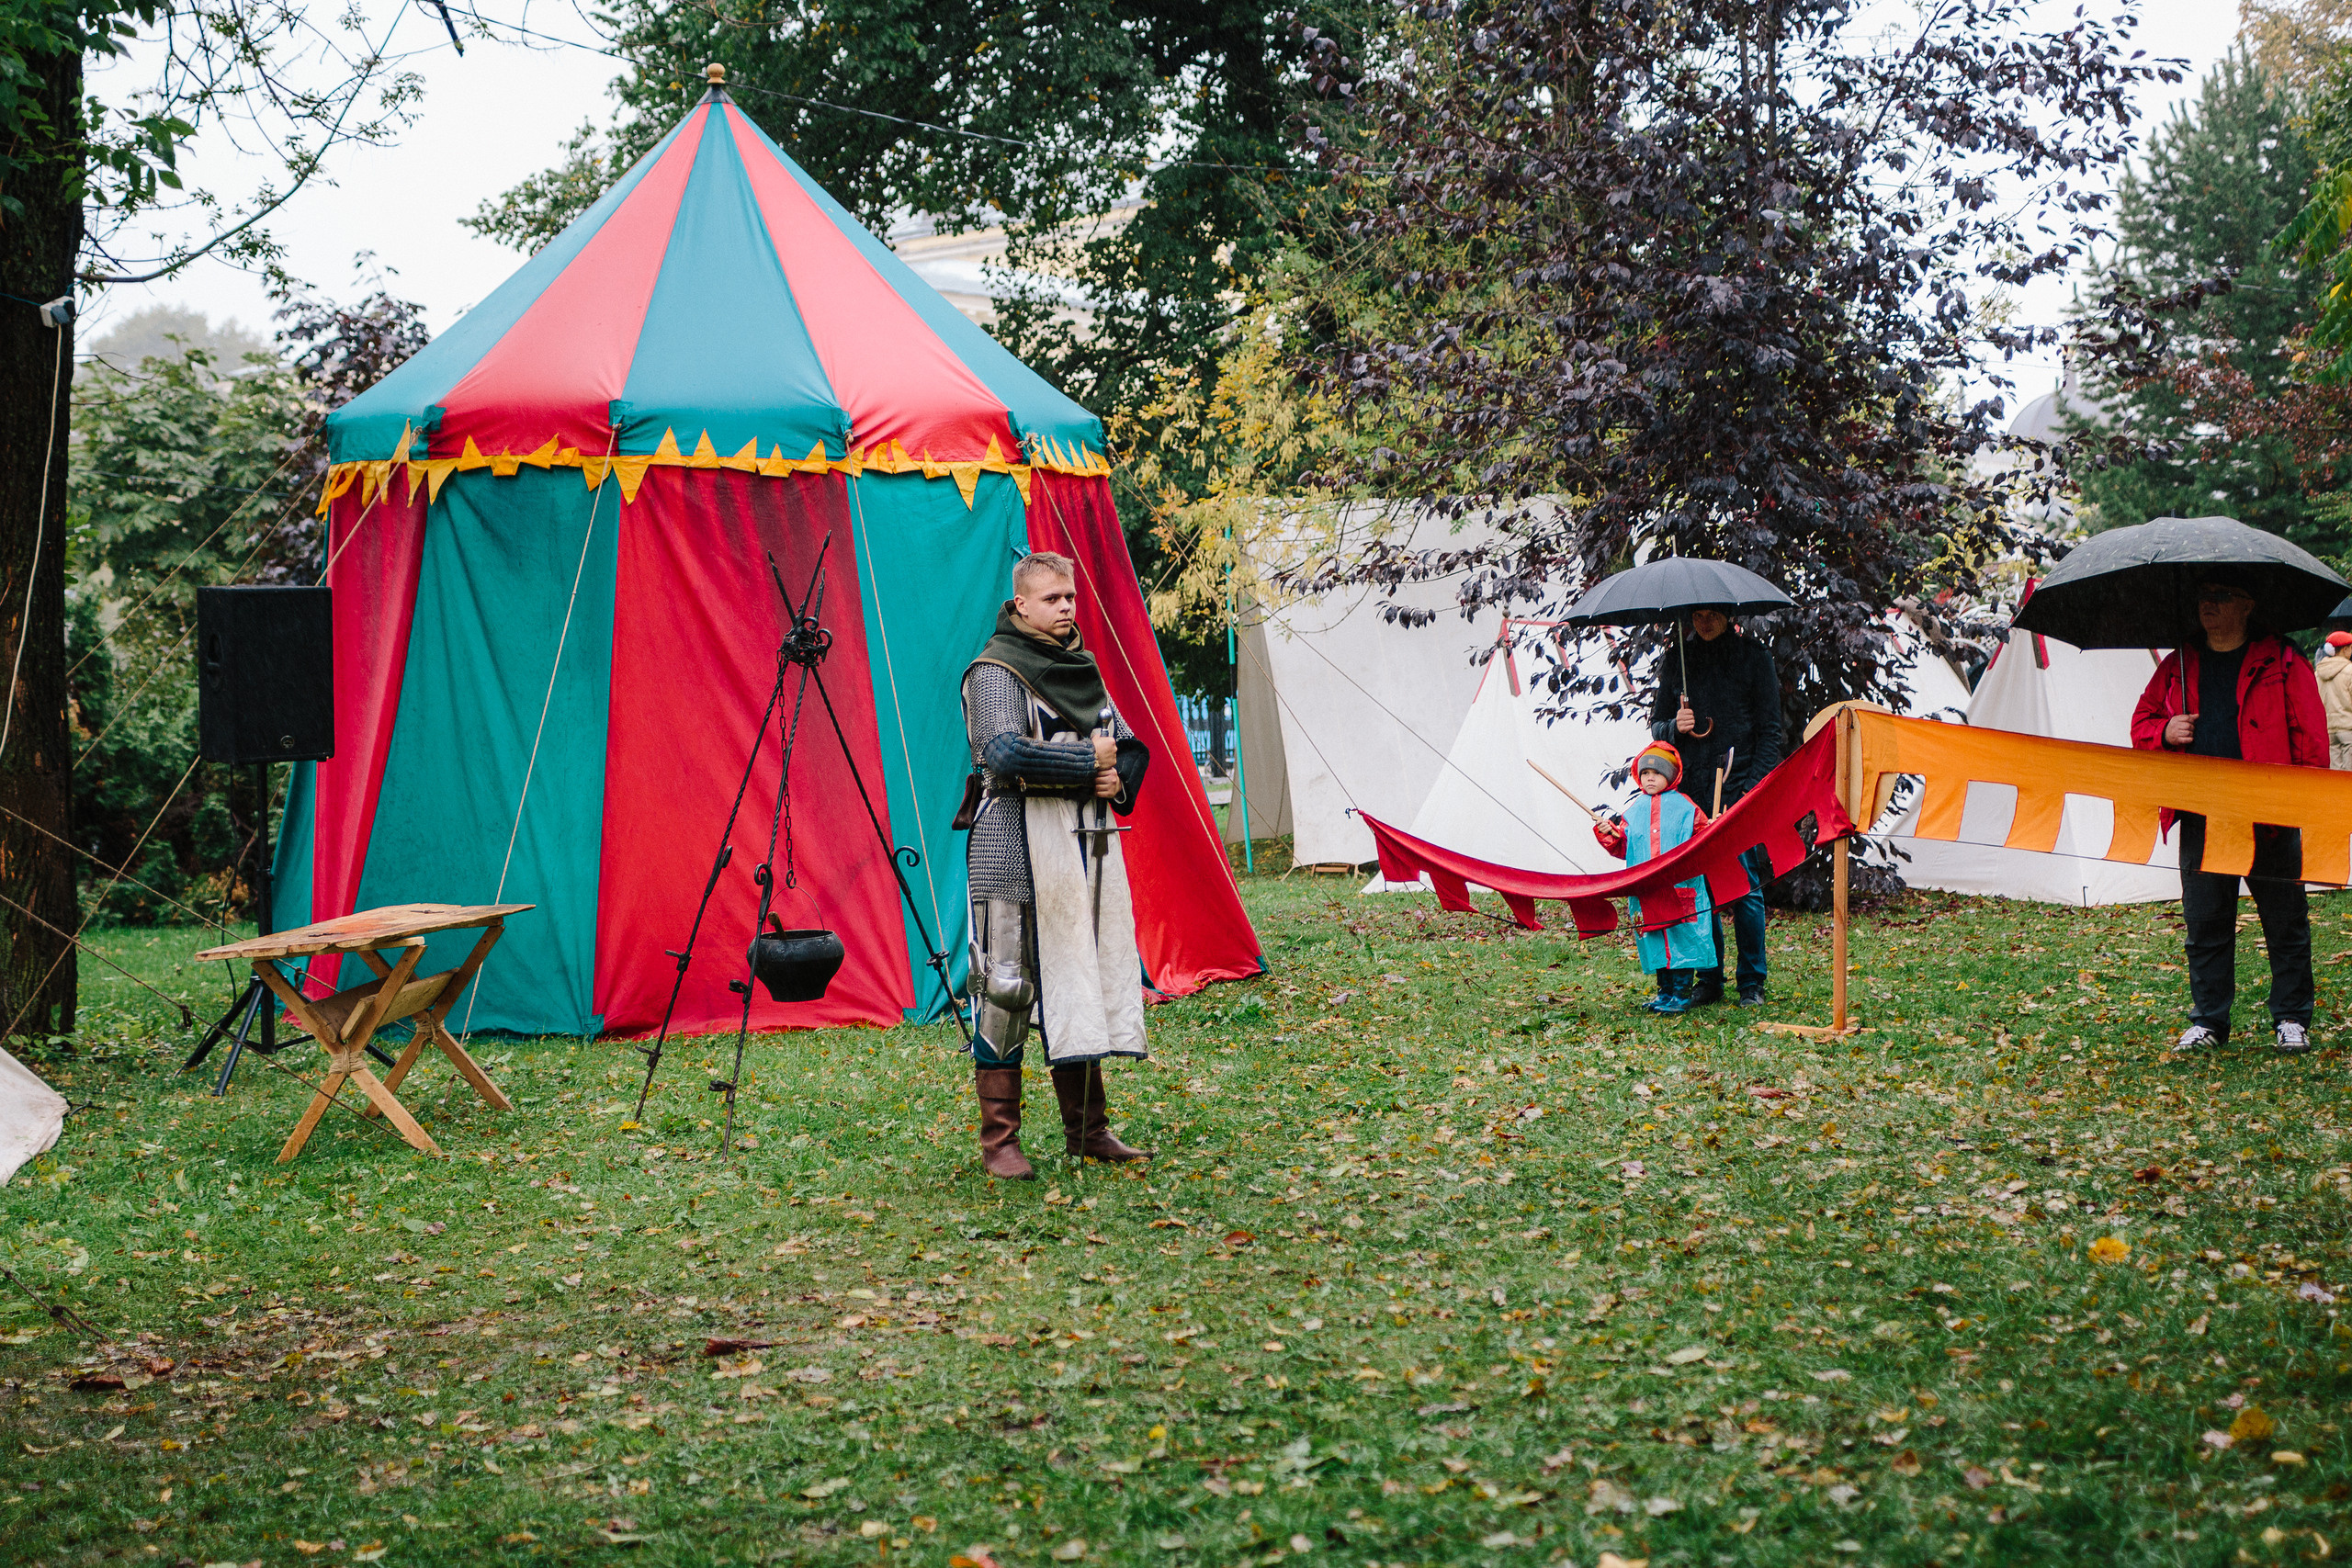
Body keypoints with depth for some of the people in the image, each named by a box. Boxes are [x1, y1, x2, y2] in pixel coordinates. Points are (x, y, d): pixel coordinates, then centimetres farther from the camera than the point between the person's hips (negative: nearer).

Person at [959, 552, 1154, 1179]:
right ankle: (999, 1142, 1)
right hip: (1018, 846, -7)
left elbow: (1130, 746, 22)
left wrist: (1118, 780, -1)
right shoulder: (996, 671, -6)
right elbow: (1005, 755, -21)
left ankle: (1088, 1130, 18)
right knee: (1008, 985, -5)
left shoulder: (1082, 669, 17)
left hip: (1088, 844, 7)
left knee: (1082, 980, 10)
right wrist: (1089, 762, -12)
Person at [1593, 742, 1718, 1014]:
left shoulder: (1684, 806, 3)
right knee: (1653, 938, 7)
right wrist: (1608, 835, 0)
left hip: (1680, 886, -4)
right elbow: (1623, 847, 17)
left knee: (1680, 937, -6)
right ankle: (1665, 990, 18)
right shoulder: (1634, 811, 14)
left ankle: (1682, 992, 1)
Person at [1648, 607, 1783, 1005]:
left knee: (1744, 885, -6)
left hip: (1739, 787, -3)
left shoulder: (1754, 656, 4)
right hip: (1691, 789, 3)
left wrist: (1757, 785, -8)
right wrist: (1674, 726, -7)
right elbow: (1656, 724, 17)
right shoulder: (1676, 660, 12)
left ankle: (1752, 983, 3)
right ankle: (1709, 981, 12)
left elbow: (1769, 729, 2)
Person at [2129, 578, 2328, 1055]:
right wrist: (2164, 732, -4)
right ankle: (2208, 1020, 16)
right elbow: (2141, 723, 19)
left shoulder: (2282, 661, 1)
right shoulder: (2178, 666, 12)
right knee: (2204, 922, 6)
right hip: (2201, 816, 3)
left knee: (2285, 921, 4)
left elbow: (2310, 734, -1)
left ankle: (2291, 1019, 15)